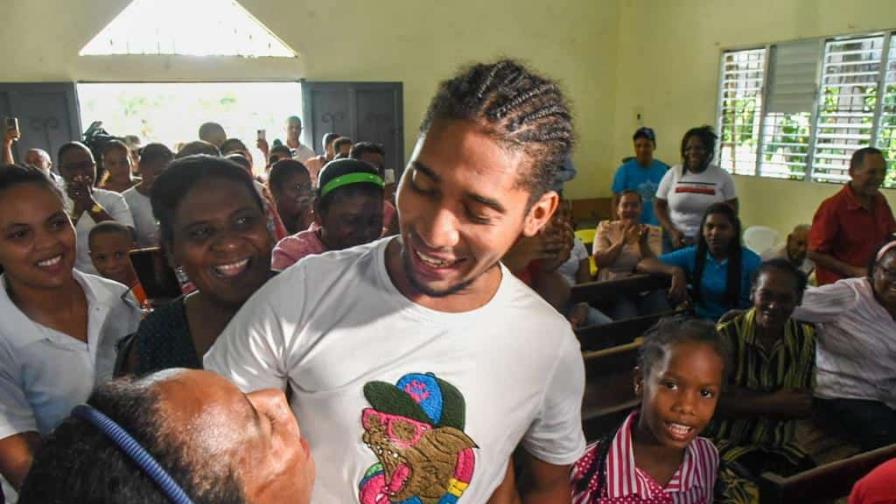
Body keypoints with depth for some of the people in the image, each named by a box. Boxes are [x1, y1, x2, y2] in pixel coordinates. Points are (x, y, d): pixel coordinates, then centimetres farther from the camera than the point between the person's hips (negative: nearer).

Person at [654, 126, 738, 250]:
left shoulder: (722, 176, 0)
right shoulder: (673, 173, 1)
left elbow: (732, 208, 4)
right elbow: (659, 205, 4)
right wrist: (672, 231, -9)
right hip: (676, 239, 1)